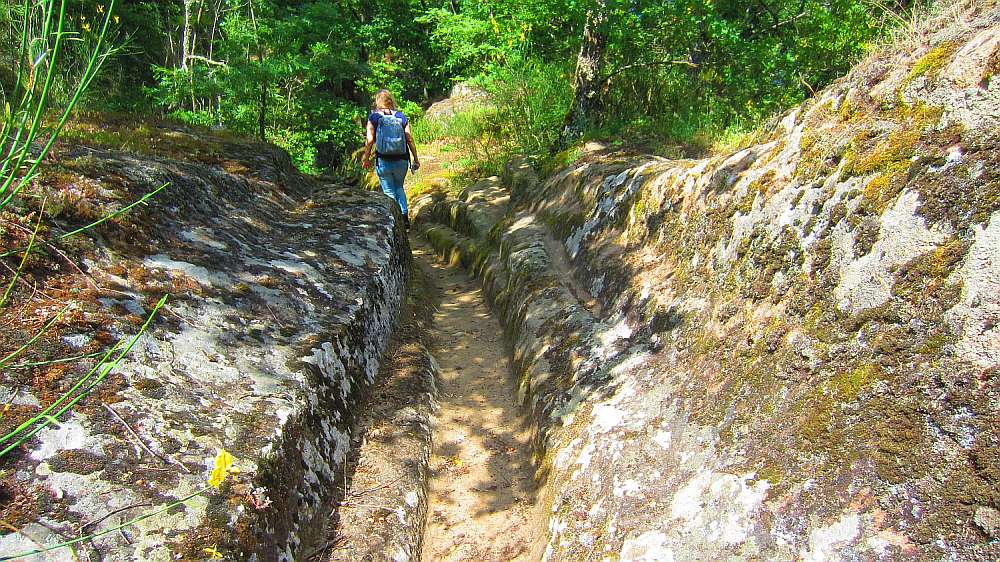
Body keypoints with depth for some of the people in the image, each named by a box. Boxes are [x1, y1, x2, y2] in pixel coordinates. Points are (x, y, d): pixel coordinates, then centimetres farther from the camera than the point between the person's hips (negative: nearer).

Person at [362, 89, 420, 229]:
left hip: (383, 161, -2)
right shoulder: (401, 117, 1)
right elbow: (410, 139, -1)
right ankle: (405, 216, 10)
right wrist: (416, 159, 7)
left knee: (389, 191, 10)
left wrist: (366, 158, 6)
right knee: (399, 187, 24)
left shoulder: (374, 117, -4)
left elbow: (370, 140, -7)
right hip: (401, 160, 2)